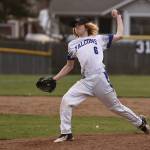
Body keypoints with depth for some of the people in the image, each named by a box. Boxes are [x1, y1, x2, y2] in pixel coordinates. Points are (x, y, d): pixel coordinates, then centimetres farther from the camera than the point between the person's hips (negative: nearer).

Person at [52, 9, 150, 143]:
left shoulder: (99, 39, 15)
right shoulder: (72, 45, 20)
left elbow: (119, 35, 16)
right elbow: (69, 66, 24)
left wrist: (118, 17, 21)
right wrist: (55, 79, 15)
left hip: (101, 78, -2)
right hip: (86, 81, 2)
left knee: (116, 106, 6)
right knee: (66, 100, -14)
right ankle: (66, 134, -7)